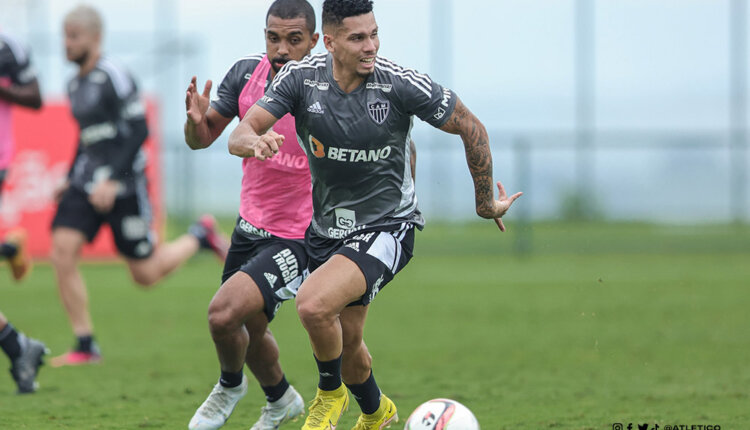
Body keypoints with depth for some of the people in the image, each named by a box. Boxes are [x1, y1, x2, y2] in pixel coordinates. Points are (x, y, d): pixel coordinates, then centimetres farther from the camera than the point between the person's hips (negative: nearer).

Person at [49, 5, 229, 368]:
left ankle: (200, 236, 28)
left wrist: (112, 179, -24)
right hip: (87, 182, 7)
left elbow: (139, 131, -18)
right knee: (62, 252, -13)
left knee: (146, 274, 1)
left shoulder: (113, 78, -14)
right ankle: (85, 346, -8)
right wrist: (70, 180, 19)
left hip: (123, 185, -7)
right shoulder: (76, 85, 12)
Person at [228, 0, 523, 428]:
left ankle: (332, 393, 3)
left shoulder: (402, 84, -20)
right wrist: (256, 141, -39)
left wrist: (486, 202, 3)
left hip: (386, 227, -4)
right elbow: (239, 136, -14)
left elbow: (471, 128, -6)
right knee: (345, 341, 16)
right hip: (327, 228, 4)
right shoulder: (300, 77, -12)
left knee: (314, 304, -28)